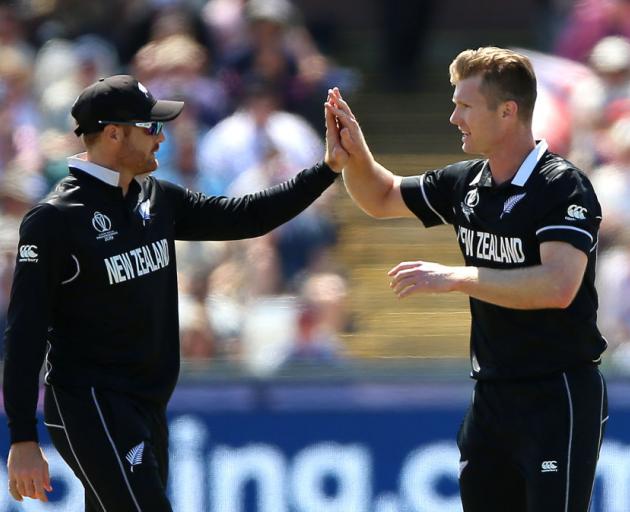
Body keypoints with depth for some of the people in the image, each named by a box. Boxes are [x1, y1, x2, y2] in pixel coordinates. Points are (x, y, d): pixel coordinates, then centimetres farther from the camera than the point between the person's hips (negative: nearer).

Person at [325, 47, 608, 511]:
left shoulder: (563, 187, -16)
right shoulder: (465, 184, 6)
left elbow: (558, 286, -30)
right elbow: (382, 199, 22)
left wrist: (455, 278, -28)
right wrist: (356, 154, 1)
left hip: (558, 397, -8)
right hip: (492, 395, 8)